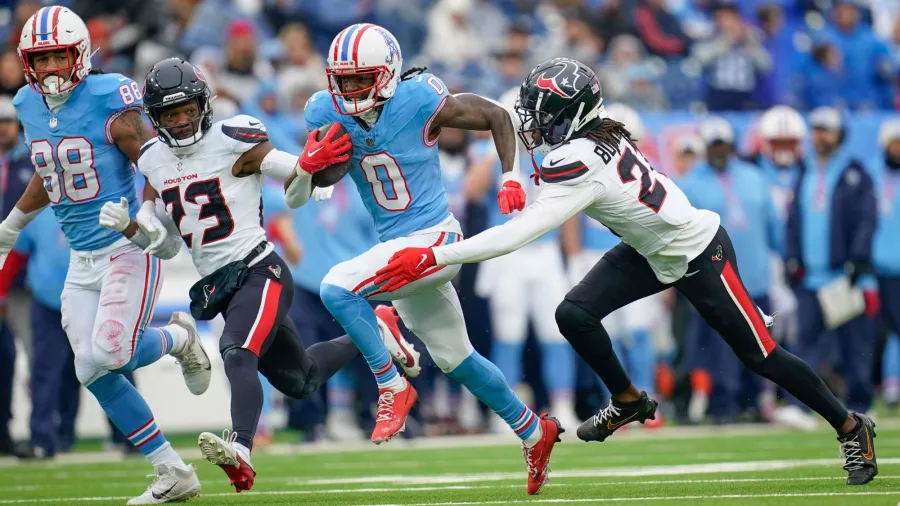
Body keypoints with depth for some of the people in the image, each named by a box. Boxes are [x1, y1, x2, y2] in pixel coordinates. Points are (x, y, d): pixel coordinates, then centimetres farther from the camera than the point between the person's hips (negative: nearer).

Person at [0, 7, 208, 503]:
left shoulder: (109, 98, -15)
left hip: (128, 247, -7)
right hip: (82, 258, 7)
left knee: (110, 353, -22)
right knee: (93, 372, 0)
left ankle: (178, 339, 12)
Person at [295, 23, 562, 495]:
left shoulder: (419, 102, -18)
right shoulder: (327, 114, -4)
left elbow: (498, 116, -6)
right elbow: (294, 198, 1)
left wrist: (510, 179, -16)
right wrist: (310, 164, -20)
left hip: (433, 239, -7)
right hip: (396, 244, 7)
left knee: (338, 288, -25)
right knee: (455, 358, 19)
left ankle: (393, 387, -10)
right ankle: (534, 432, 37)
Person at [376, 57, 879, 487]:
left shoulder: (581, 166, -34)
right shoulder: (597, 135, -11)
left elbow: (516, 235, -36)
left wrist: (433, 258, -35)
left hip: (700, 256, -8)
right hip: (652, 251, 8)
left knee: (760, 355, 3)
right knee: (575, 314, -7)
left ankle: (851, 427, 21)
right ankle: (629, 402, 16)